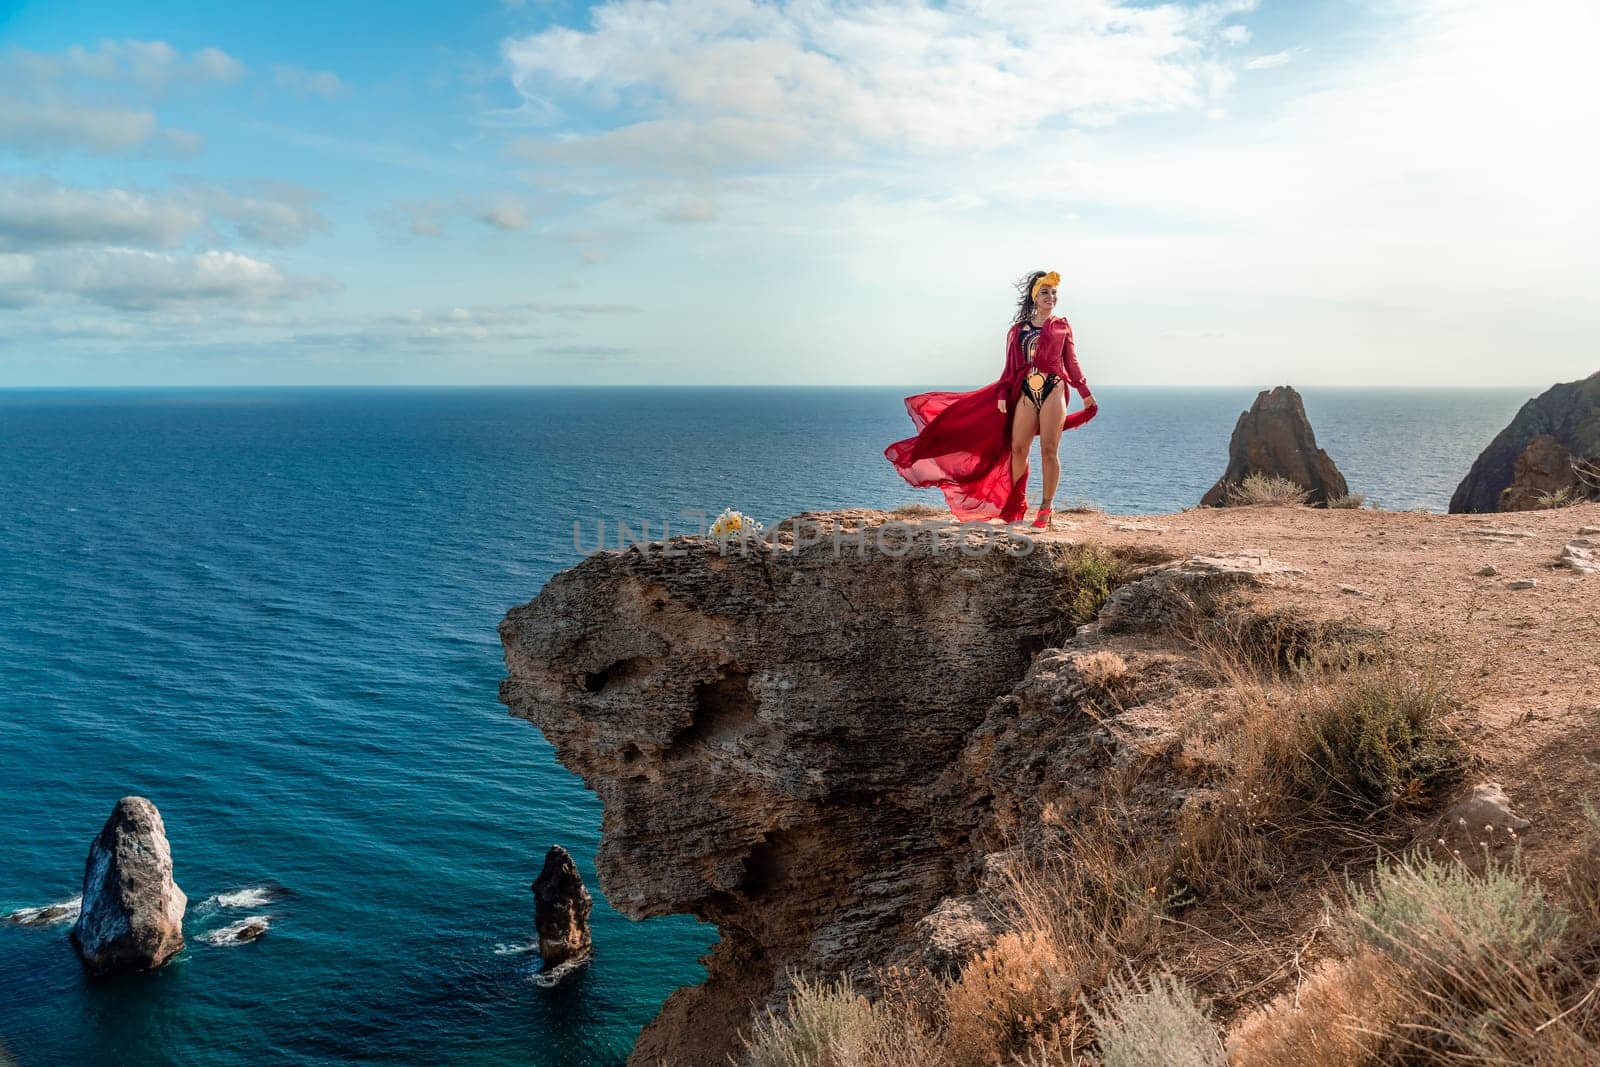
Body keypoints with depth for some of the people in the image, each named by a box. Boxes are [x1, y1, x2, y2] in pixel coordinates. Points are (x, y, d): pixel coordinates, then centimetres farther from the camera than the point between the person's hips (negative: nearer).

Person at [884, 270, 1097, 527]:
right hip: (1026, 393, 2)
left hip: (1053, 390, -2)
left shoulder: (1061, 326, 9)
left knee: (1049, 450, -6)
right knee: (1017, 448, -4)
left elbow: (1071, 362, 11)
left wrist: (1086, 395, 9)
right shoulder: (1018, 329, 12)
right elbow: (1011, 367, 11)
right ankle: (1017, 503, 8)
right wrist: (1002, 395, 2)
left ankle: (1046, 507, -2)